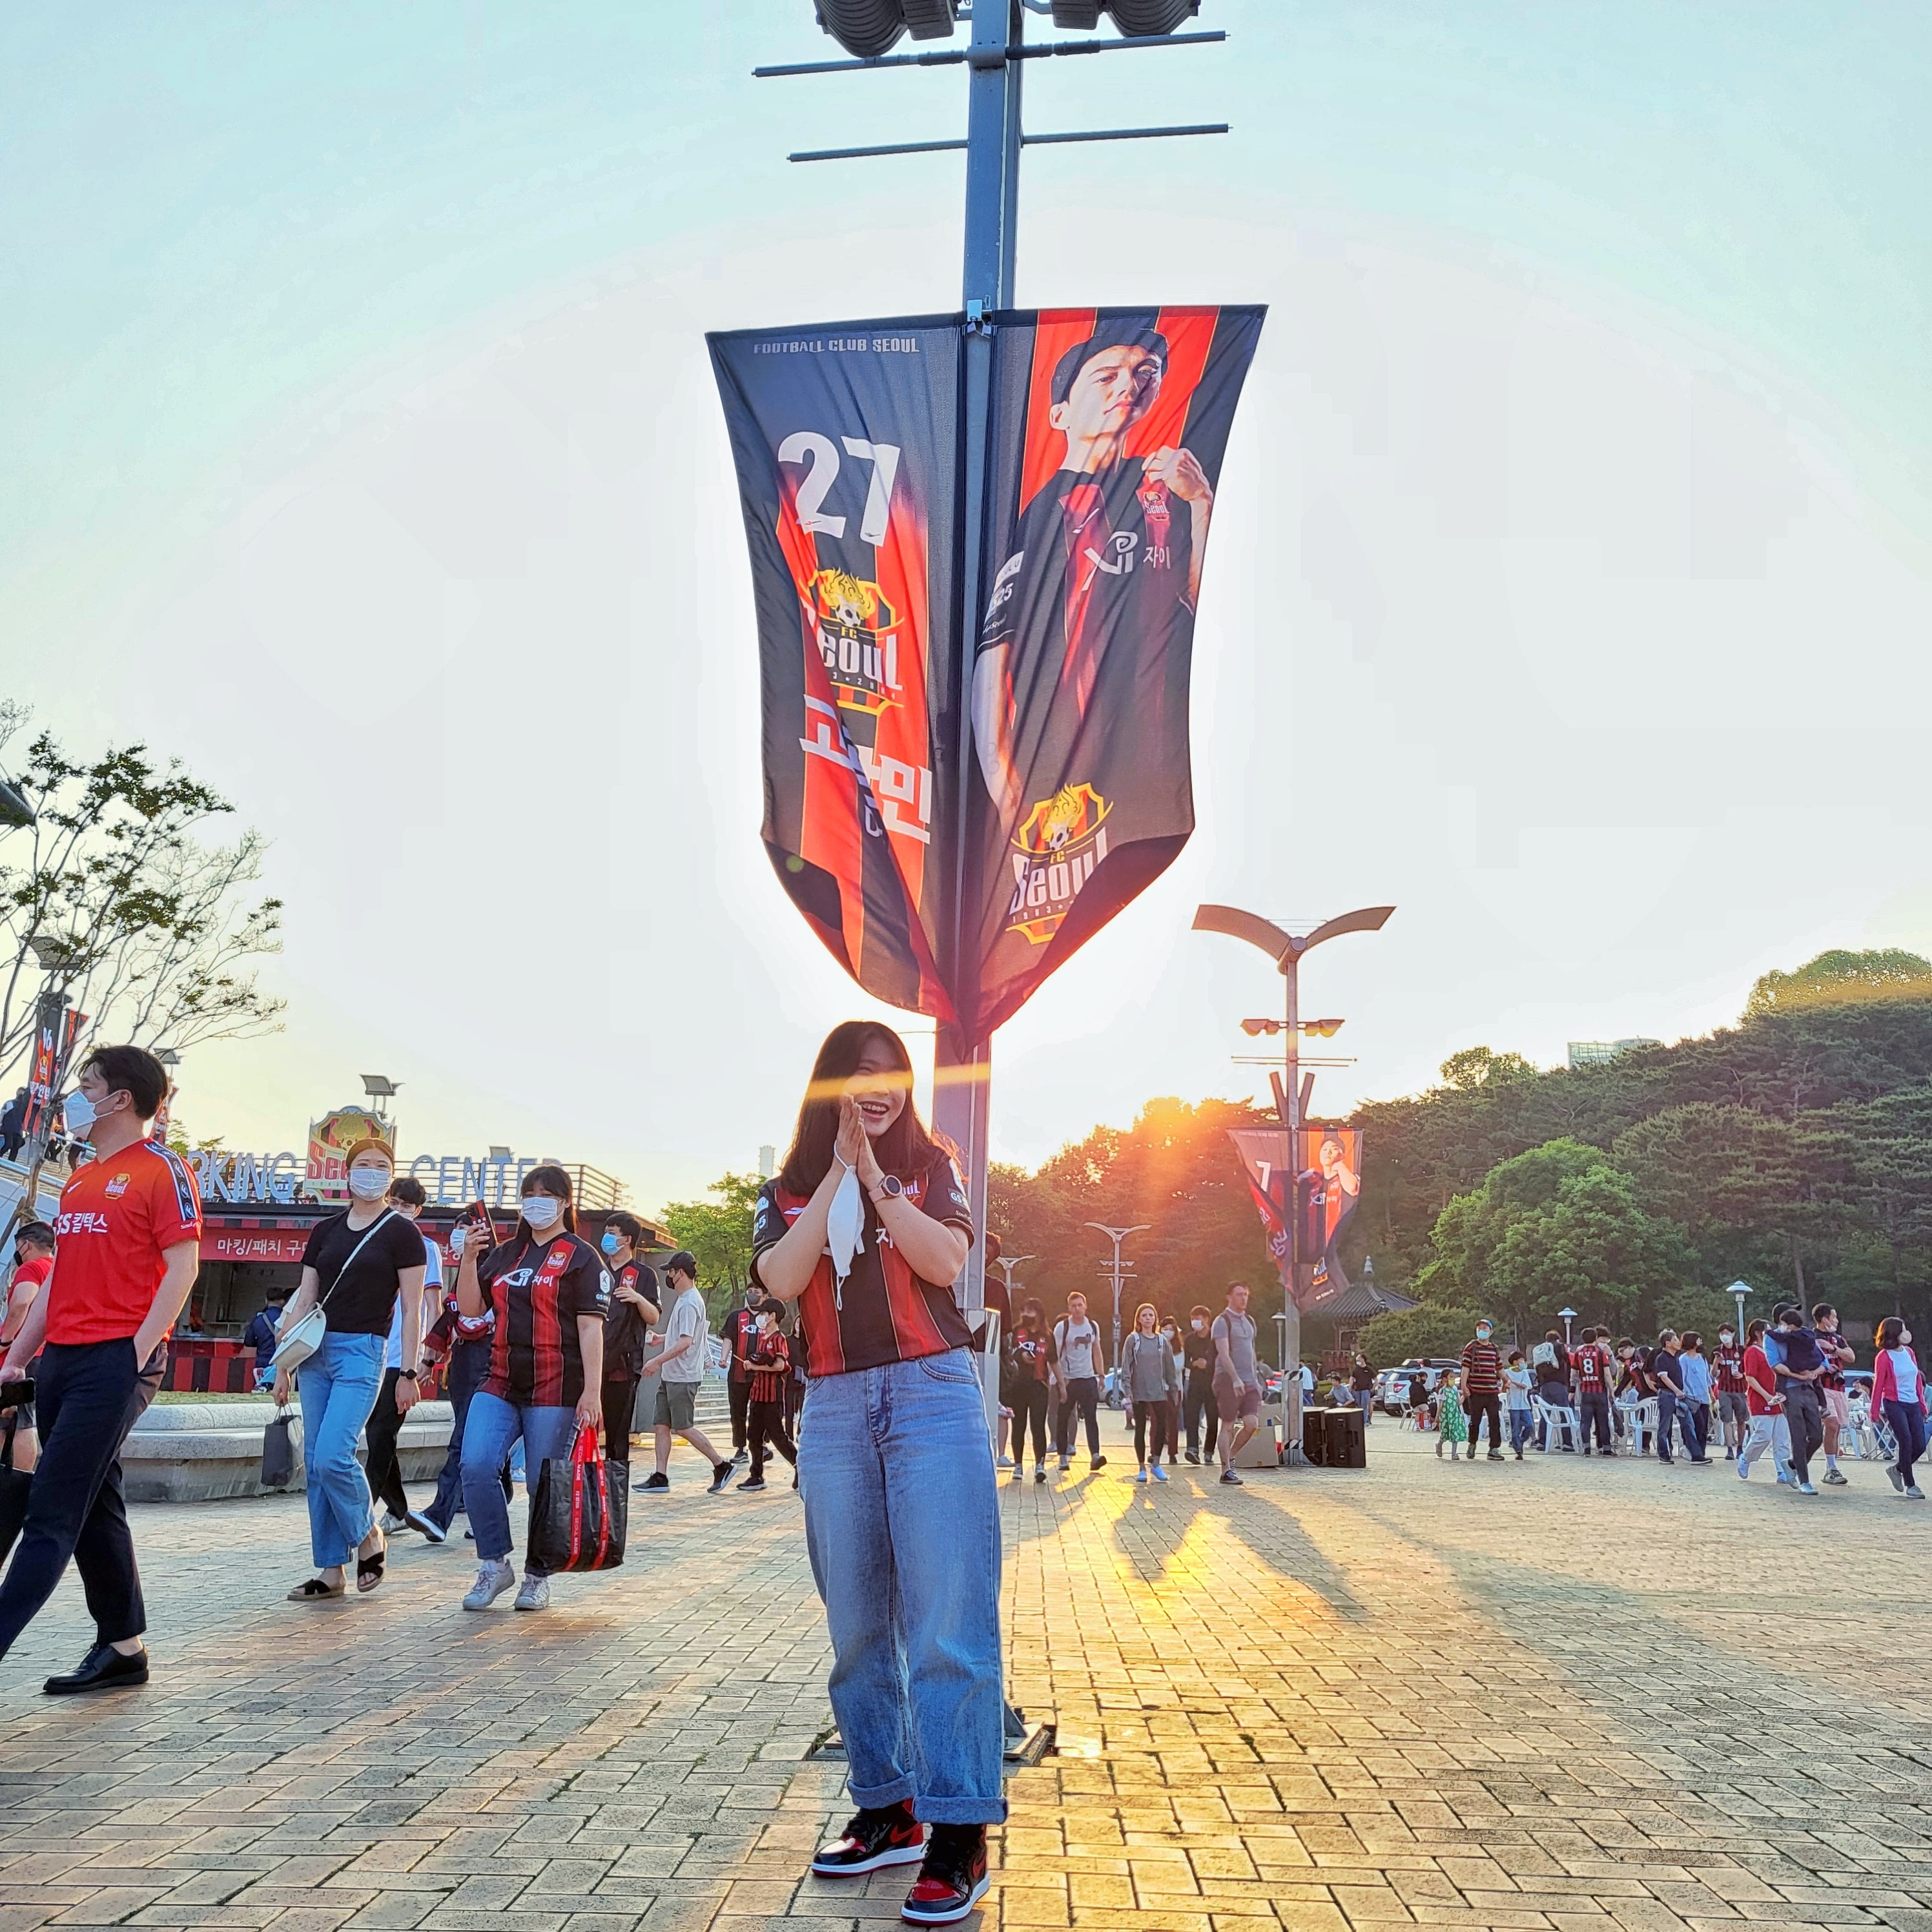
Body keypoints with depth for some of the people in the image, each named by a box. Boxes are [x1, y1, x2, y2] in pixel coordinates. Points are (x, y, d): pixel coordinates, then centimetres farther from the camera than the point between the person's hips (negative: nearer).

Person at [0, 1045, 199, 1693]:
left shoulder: (160, 1170, -6)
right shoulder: (79, 1181, 19)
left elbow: (182, 1267, -13)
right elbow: (58, 1278, 21)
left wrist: (137, 1354, -18)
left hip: (116, 1360, -8)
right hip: (61, 1360, 8)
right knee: (94, 1512, 11)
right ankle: (123, 1649, 19)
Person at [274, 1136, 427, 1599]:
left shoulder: (401, 1232, -1)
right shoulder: (325, 1230, 12)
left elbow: (411, 1310, -3)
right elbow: (304, 1300, 14)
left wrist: (408, 1374, -8)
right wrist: (283, 1365, 10)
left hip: (363, 1352, -5)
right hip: (316, 1351, 5)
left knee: (332, 1456, -17)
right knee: (315, 1463, 5)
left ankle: (370, 1536, 8)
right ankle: (331, 1569, 13)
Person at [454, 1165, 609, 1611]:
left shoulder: (581, 1256, 0)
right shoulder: (504, 1254, 16)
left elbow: (590, 1327, -7)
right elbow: (471, 1308, 13)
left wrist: (592, 1392, -14)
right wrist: (469, 1257, 0)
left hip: (555, 1391, -4)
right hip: (501, 1385, 5)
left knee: (544, 1486, 0)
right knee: (476, 1466, -14)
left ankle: (538, 1577, 18)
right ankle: (495, 1564, 2)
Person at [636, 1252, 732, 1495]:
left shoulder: (690, 1303, -17)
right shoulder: (683, 1300, 15)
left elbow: (685, 1341, -25)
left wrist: (657, 1361, -24)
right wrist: (662, 1337, 21)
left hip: (683, 1377, -10)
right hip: (670, 1375, 10)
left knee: (683, 1427, -5)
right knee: (661, 1425, 7)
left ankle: (721, 1465, 3)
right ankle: (660, 1477, 9)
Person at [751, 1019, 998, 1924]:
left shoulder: (928, 1168, 8)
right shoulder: (788, 1189, 12)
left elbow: (946, 1261, -9)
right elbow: (782, 1279, -7)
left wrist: (874, 1176, -10)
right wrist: (836, 1171, -9)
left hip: (933, 1394, -3)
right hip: (834, 1409, 3)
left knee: (946, 1624, -7)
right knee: (858, 1627, 8)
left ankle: (957, 1834, -2)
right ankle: (887, 1810, 20)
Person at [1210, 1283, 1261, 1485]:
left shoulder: (1249, 1321, 16)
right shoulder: (1222, 1322, -7)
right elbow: (1224, 1354, -16)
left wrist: (1256, 1379, 19)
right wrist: (1236, 1379, -25)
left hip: (1249, 1381, 6)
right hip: (1228, 1380, -6)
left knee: (1251, 1423, -4)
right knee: (1228, 1426, -1)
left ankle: (1230, 1457, 17)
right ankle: (1226, 1470, 6)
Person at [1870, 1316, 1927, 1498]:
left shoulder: (1909, 1352, 10)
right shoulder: (1883, 1357, -8)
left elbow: (1918, 1379, 15)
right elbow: (1878, 1384, -6)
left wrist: (1922, 1404, 13)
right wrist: (1875, 1410, -5)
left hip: (1913, 1404, 6)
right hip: (1895, 1404, -6)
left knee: (1920, 1445, 3)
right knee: (1906, 1442, -10)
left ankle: (1897, 1469, 28)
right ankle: (1910, 1485, 1)